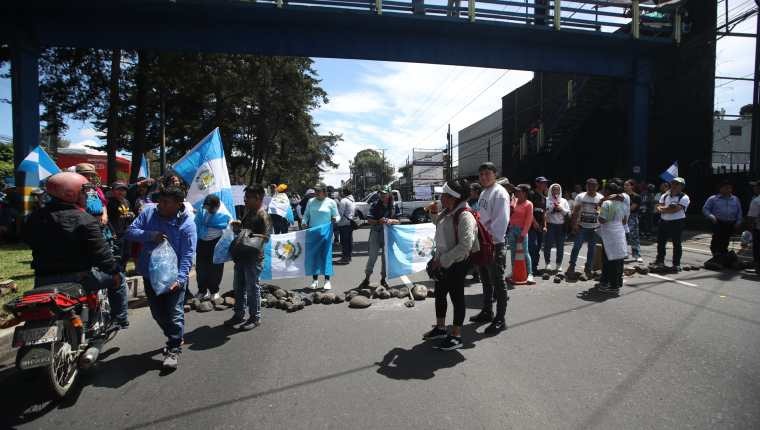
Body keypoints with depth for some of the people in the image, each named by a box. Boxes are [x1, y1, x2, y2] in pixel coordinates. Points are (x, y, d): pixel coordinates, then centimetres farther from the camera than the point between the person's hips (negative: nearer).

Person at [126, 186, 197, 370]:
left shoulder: (187, 224, -16)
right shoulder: (148, 212, -3)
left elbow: (187, 255, -18)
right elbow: (130, 232, -5)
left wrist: (180, 278, -28)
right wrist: (151, 235, -23)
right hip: (150, 274, 5)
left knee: (174, 313, -1)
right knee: (158, 312, 19)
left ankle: (174, 349, 14)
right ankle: (175, 338, 41)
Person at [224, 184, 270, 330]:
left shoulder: (263, 215, -13)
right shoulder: (248, 212, 13)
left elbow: (266, 237, -19)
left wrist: (249, 234, -26)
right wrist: (237, 227, 5)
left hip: (253, 257, -9)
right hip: (241, 254, 9)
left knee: (252, 287, 2)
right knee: (238, 286, 16)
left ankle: (255, 317, 15)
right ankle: (239, 314, 30)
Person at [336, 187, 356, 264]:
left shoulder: (343, 201, -15)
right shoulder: (353, 201, 12)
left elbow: (340, 213, -16)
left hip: (344, 223, -9)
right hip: (350, 222, 9)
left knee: (344, 240, -3)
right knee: (349, 240, 14)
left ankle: (345, 257, 0)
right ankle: (348, 255, 24)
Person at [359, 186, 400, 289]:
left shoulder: (394, 206, 2)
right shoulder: (375, 205, -4)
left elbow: (398, 220, 4)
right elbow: (369, 220, -6)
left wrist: (391, 221, -17)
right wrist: (379, 221, -22)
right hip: (376, 233, -2)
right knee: (372, 256, -2)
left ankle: (383, 279, 25)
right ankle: (366, 279, 8)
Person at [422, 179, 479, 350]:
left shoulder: (464, 216, -22)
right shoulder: (447, 212, 5)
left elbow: (465, 245, -28)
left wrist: (443, 260, -25)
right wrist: (433, 214, 8)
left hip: (456, 264, -9)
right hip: (441, 262, 9)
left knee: (456, 297, 4)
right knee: (439, 294, 19)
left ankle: (456, 337, 18)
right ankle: (440, 328, 37)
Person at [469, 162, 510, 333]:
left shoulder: (500, 193, -13)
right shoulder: (483, 193, 15)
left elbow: (501, 220, -20)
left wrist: (492, 240, -22)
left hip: (494, 245, -9)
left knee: (497, 283, 0)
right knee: (486, 280, 19)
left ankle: (500, 318, 11)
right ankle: (487, 312, 33)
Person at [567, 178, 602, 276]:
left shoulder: (600, 198, 1)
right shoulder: (580, 196, 0)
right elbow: (575, 211, -1)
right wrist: (574, 224, -10)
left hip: (594, 227, 1)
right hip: (581, 226, -1)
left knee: (592, 249, 8)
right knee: (576, 247, -4)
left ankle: (588, 268, 19)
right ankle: (572, 265, 7)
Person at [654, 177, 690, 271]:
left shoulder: (684, 198, -7)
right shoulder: (665, 195, 10)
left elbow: (675, 209, -19)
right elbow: (657, 207, 3)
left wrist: (663, 208, -9)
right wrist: (669, 208, -13)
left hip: (677, 223, -5)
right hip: (663, 222, 6)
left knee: (676, 243, 1)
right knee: (660, 242, 12)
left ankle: (676, 264, 10)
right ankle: (660, 261, 26)